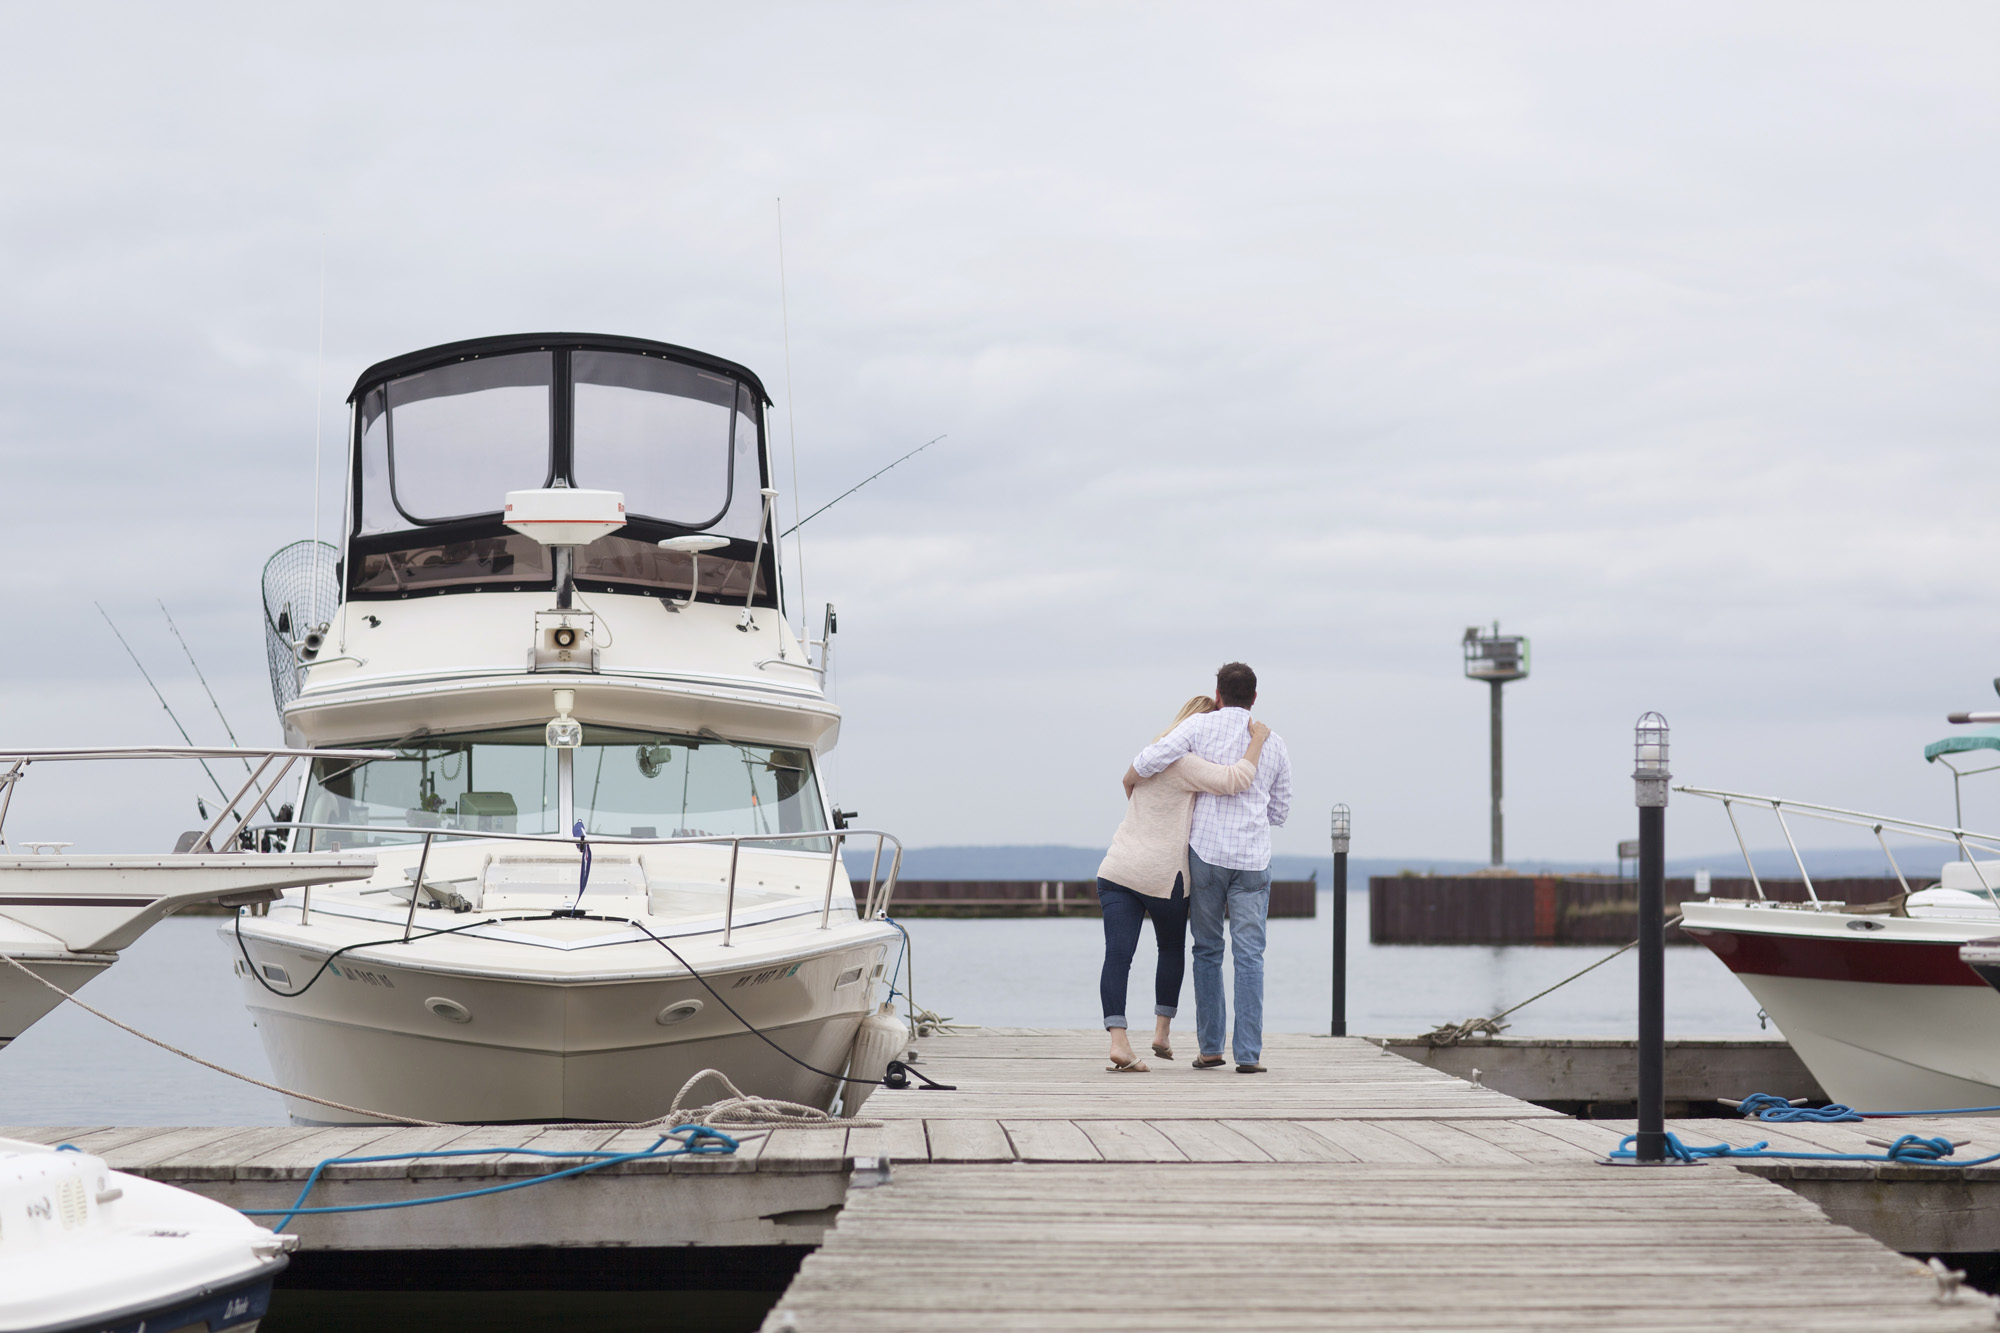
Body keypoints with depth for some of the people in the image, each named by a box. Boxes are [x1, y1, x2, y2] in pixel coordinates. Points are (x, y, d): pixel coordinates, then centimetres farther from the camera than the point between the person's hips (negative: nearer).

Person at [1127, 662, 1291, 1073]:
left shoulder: (1202, 725, 0)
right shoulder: (1275, 745, 11)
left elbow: (1149, 762, -12)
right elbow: (1279, 812, 20)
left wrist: (1130, 784, 9)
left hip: (1206, 852, -1)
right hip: (1253, 859, 1)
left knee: (1208, 950, 11)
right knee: (1248, 955, 0)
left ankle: (1210, 1047, 11)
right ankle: (1248, 1053, -6)